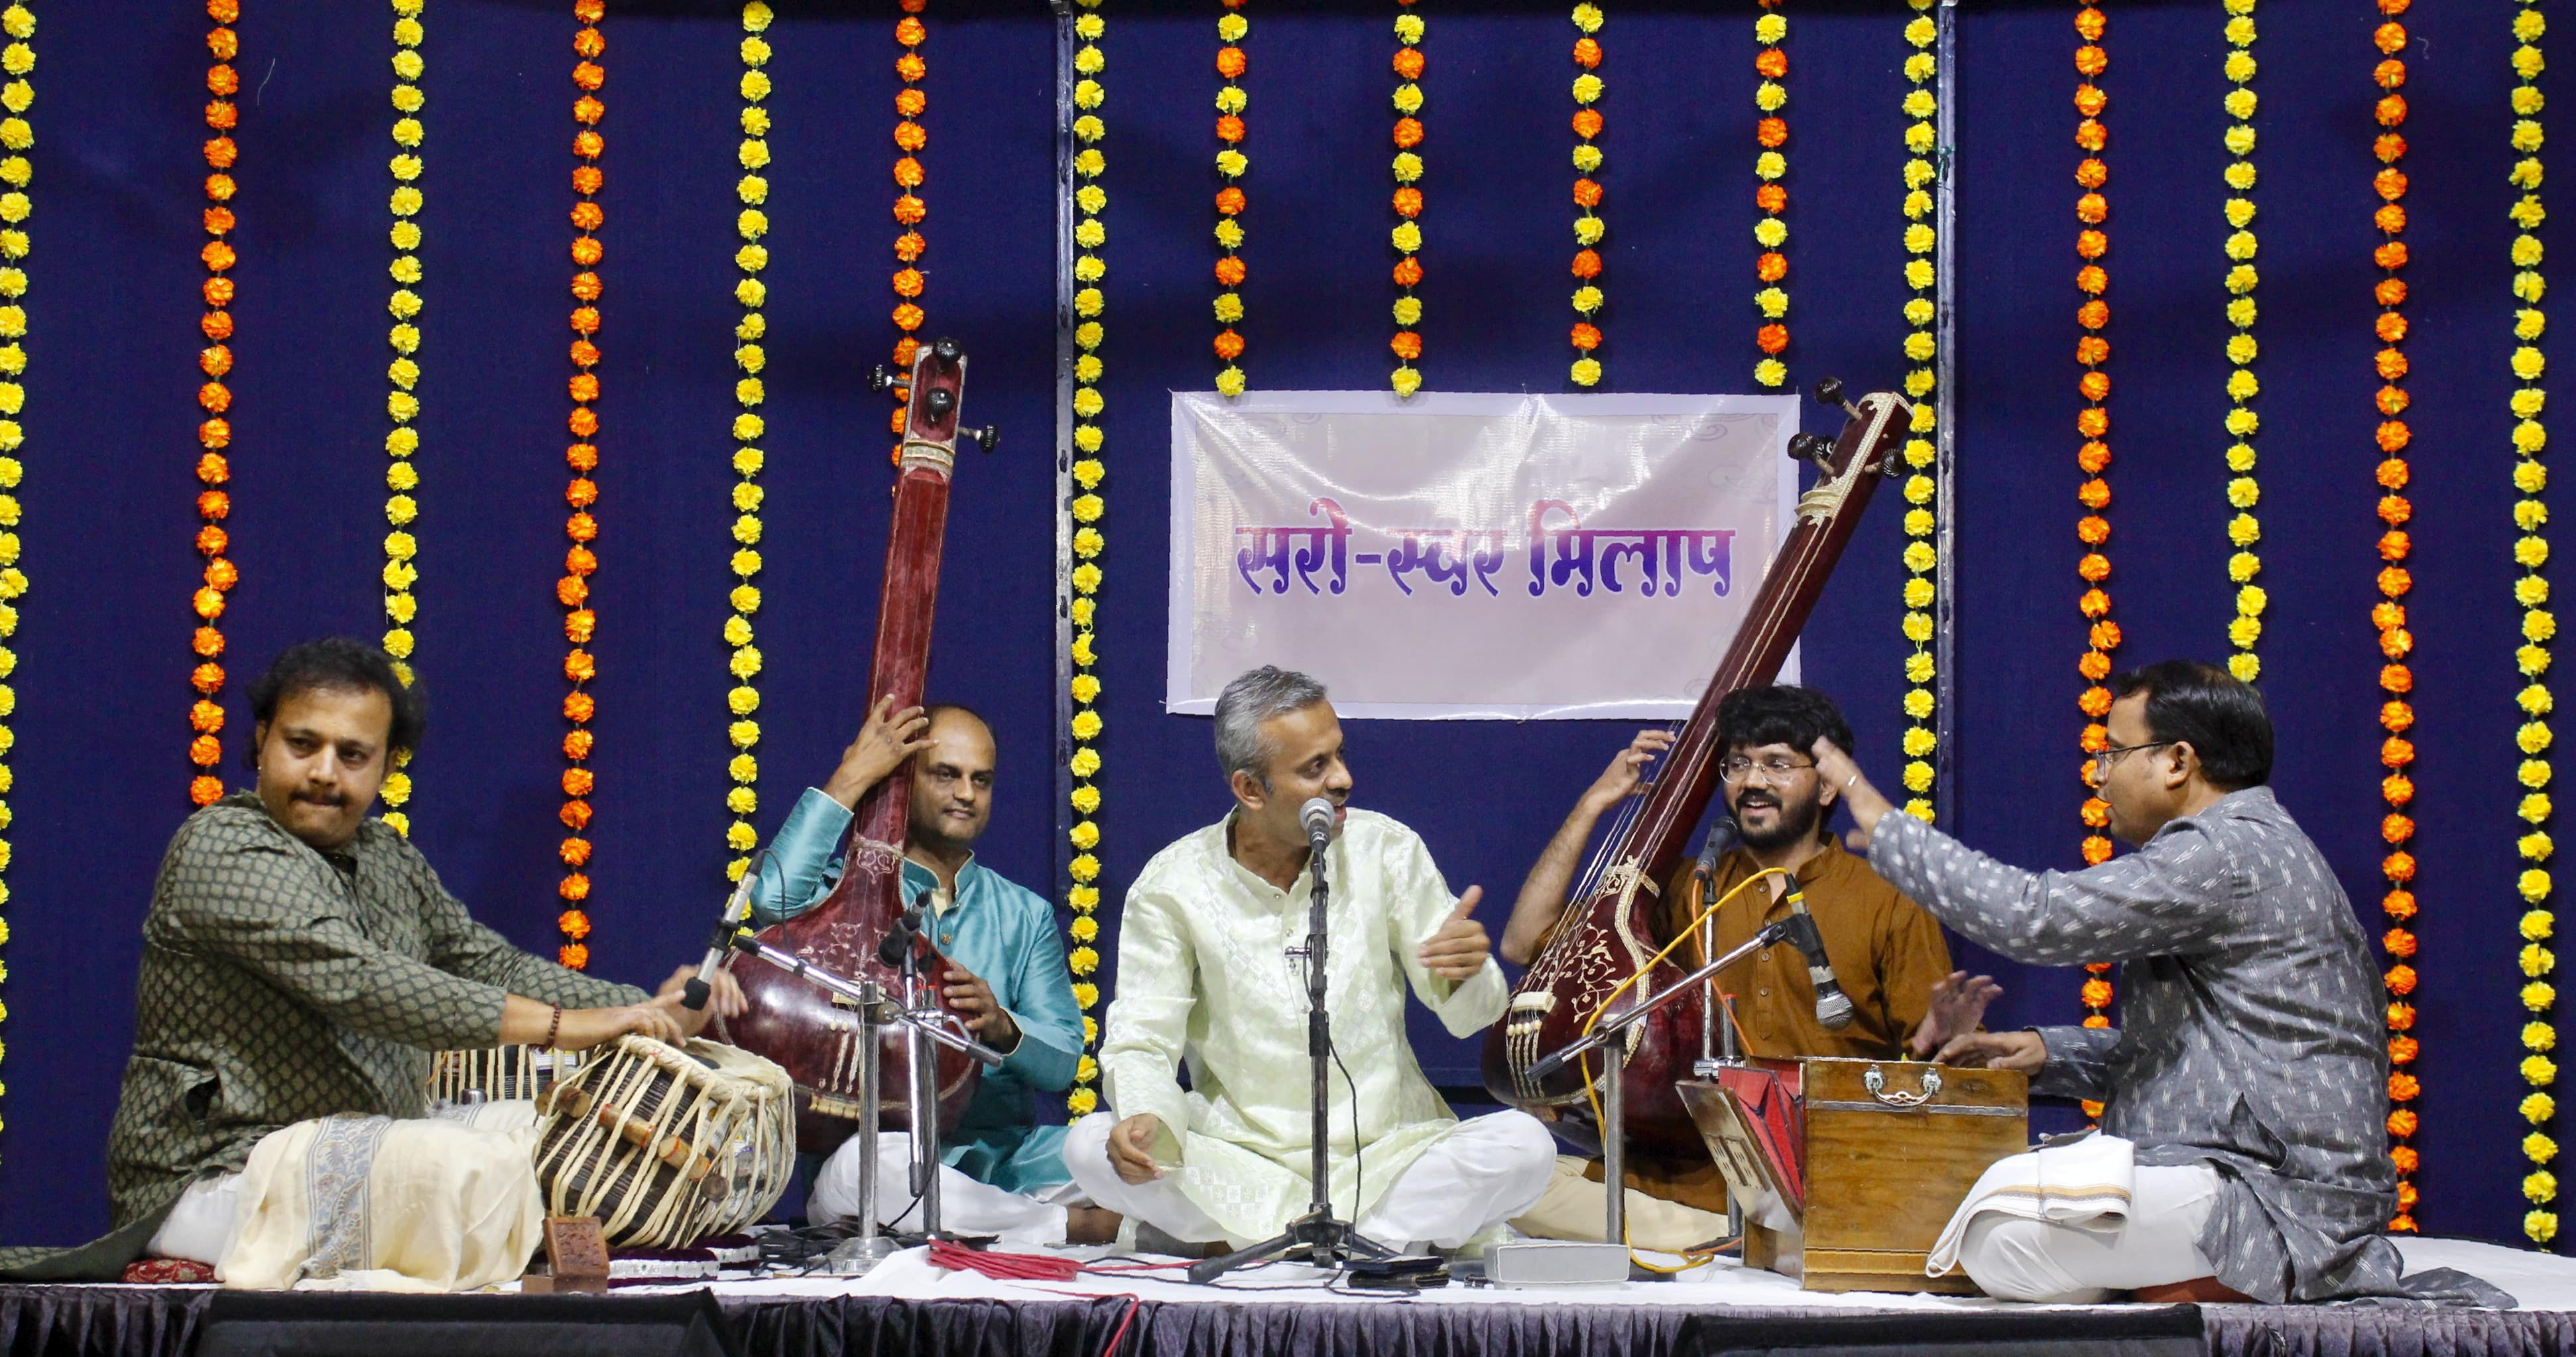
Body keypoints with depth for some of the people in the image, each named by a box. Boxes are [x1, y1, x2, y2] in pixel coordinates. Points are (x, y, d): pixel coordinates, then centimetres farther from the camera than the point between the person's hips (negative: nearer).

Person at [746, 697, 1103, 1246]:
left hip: (1006, 1155, 2)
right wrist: (851, 778, -10)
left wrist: (1002, 1027, -15)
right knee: (862, 1165, -40)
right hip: (882, 1147, -2)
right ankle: (1077, 1227, -25)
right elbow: (775, 899, -18)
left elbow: (1062, 1062, 8)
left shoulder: (1025, 914, 19)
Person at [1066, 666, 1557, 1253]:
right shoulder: (1171, 886, -2)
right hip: (1239, 1160, -1)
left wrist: (1465, 976, -21)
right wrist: (1144, 1117, -27)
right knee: (1091, 1145, -26)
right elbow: (1143, 1044, -4)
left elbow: (1467, 1016, 4)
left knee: (1523, 1144, -26)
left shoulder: (1388, 850, 2)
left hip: (1388, 1154, 1)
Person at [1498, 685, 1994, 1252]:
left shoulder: (1889, 905, 8)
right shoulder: (1688, 892, 18)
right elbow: (1526, 942, 15)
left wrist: (1938, 1038, -16)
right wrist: (1593, 805, 13)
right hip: (1694, 1177, 3)